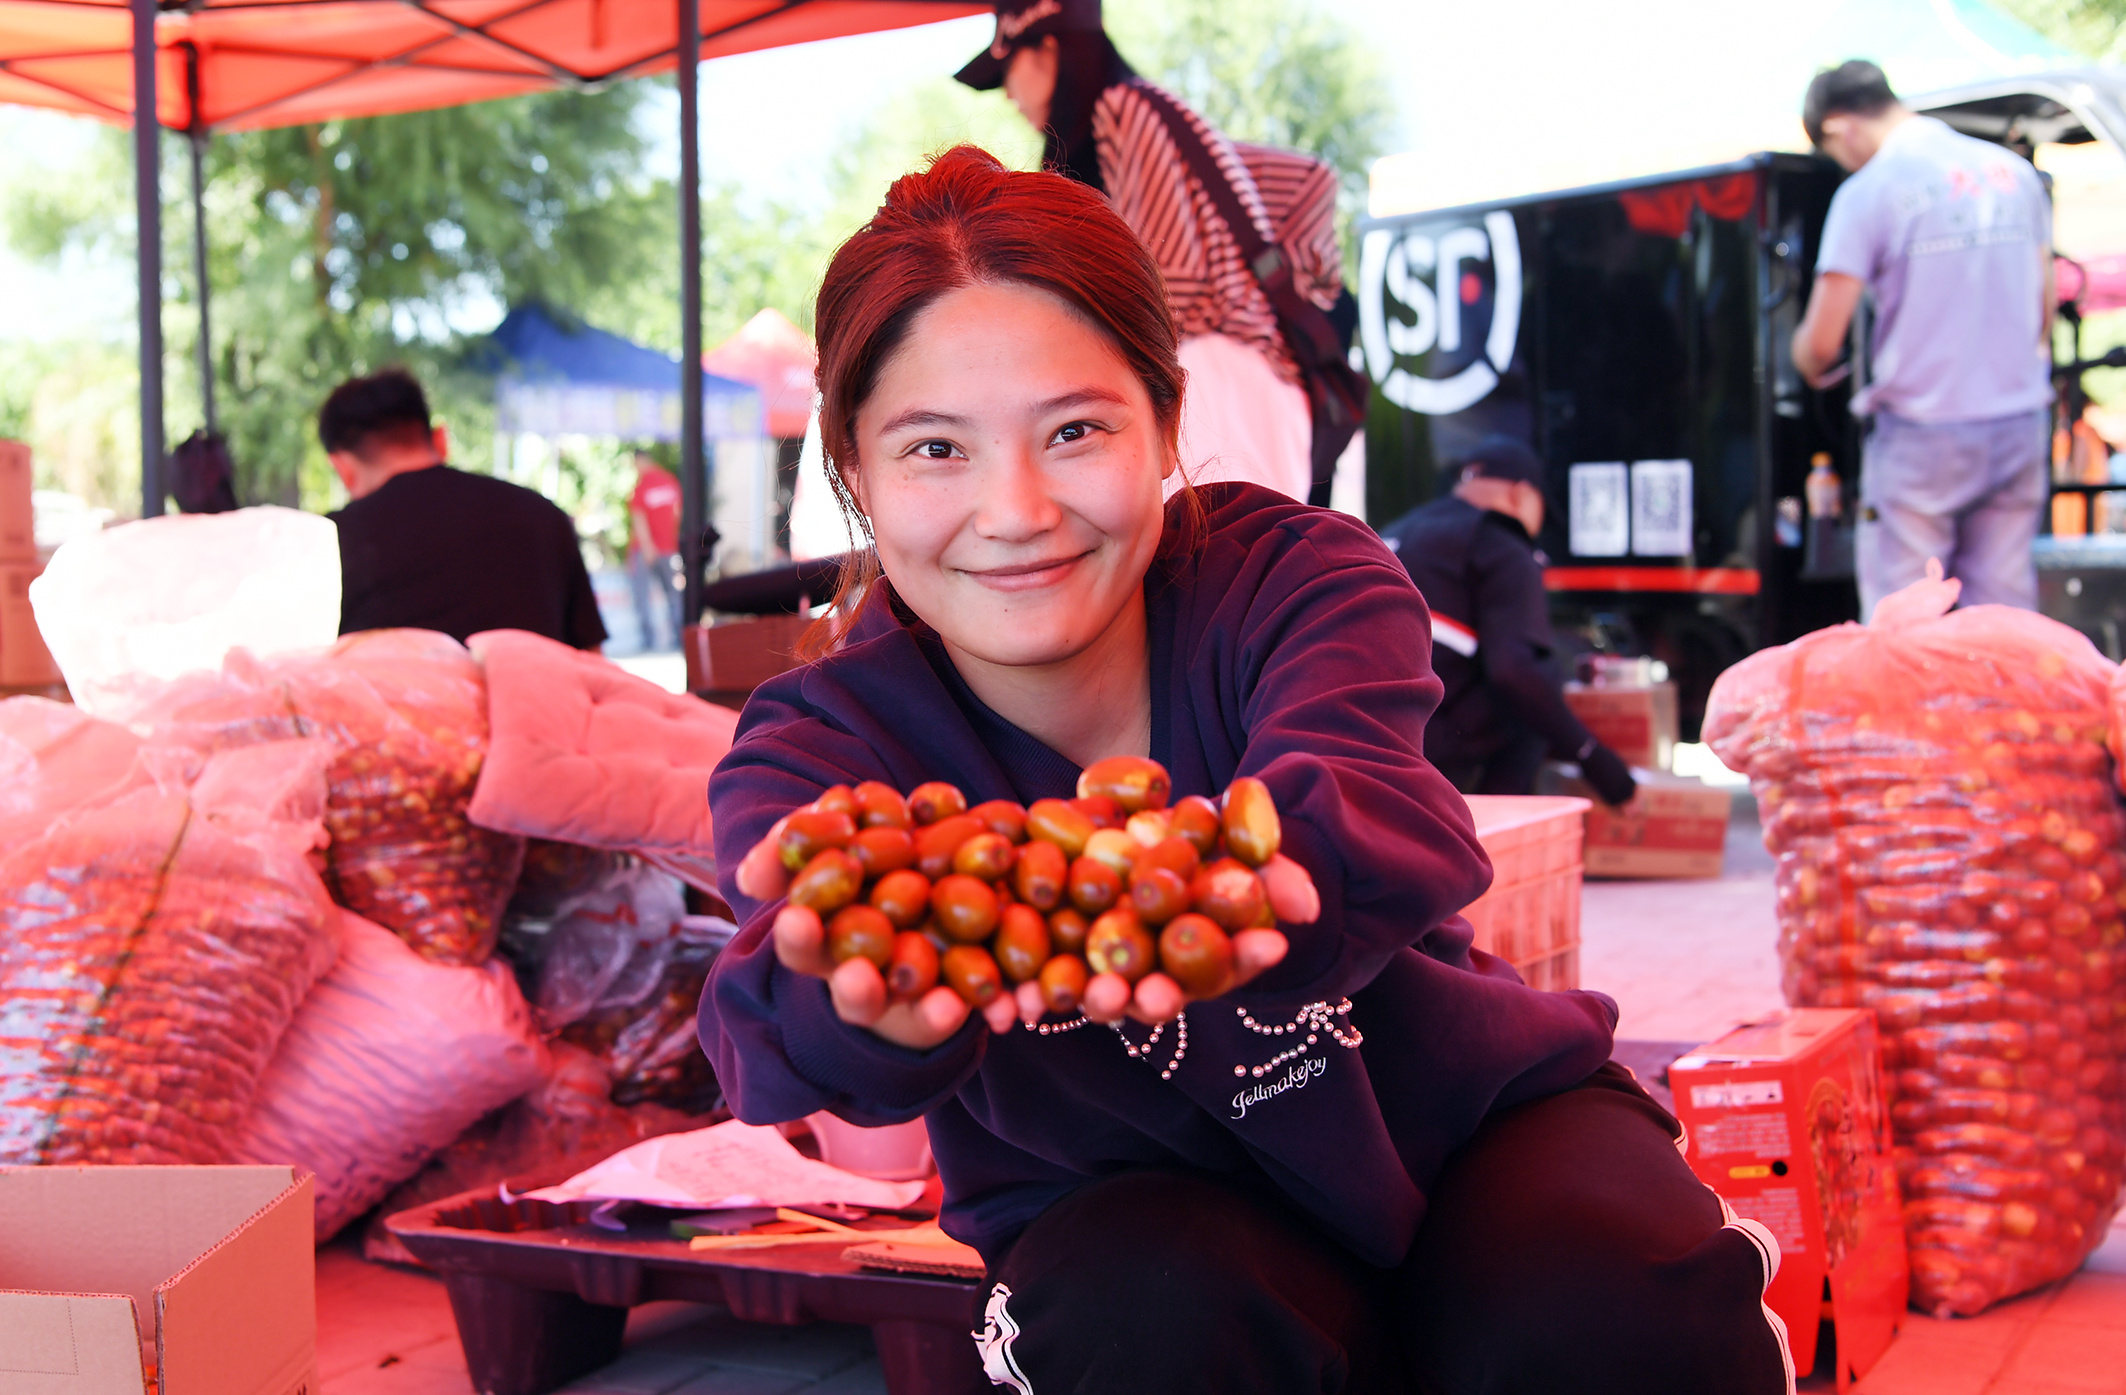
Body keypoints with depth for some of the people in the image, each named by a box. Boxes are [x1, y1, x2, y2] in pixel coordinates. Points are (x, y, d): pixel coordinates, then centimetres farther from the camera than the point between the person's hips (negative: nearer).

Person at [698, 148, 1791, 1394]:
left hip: (1470, 1124, 0)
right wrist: (864, 997, -65)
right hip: (1151, 1209, 1)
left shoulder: (1298, 582, -16)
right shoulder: (827, 746, -14)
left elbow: (1382, 815, -39)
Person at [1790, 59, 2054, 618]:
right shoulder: (2013, 170, 8)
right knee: (2006, 610, 9)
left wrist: (1810, 365, 13)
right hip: (2019, 427, 5)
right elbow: (2044, 312, 15)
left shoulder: (1867, 191, -9)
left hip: (1921, 433, -5)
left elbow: (1821, 342, -9)